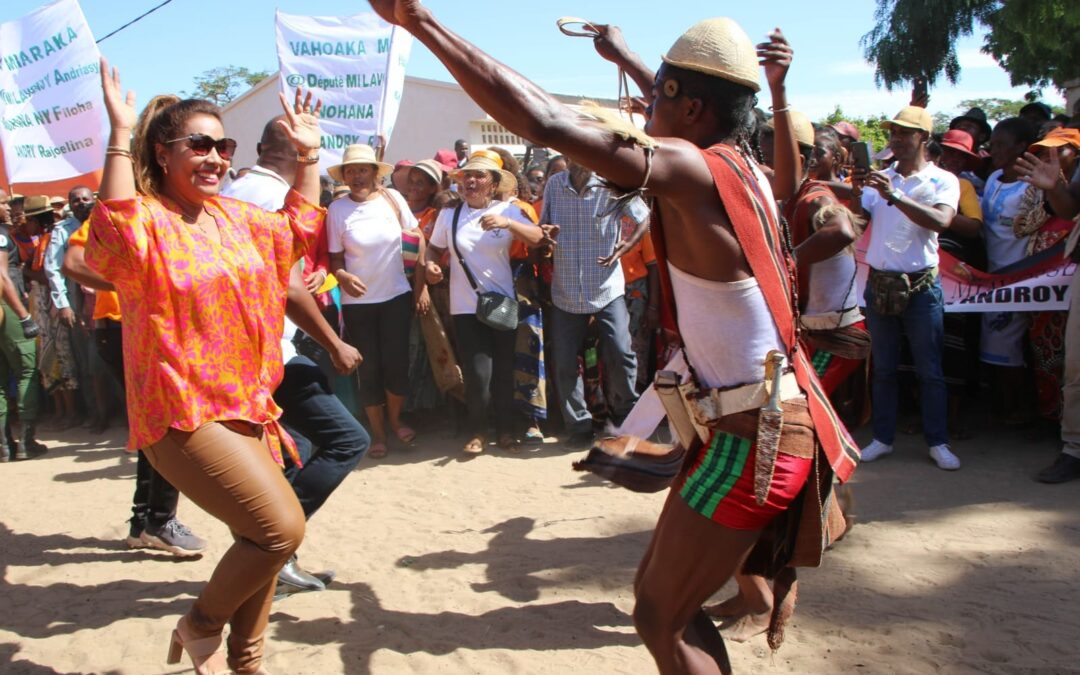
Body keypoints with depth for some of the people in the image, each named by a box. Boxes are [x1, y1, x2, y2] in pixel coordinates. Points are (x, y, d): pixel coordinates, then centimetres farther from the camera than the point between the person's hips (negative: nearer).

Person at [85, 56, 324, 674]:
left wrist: (309, 155, 22)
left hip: (248, 404, 8)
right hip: (185, 413, -8)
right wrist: (120, 136, -34)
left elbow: (298, 227, 27)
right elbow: (115, 241, -36)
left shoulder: (234, 217, 11)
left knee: (261, 542, 14)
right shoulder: (144, 218, -11)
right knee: (282, 528, -16)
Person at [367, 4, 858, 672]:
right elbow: (685, 114, 30)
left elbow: (545, 121, -26)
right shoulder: (741, 165, 6)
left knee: (660, 618, 3)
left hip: (752, 442, -9)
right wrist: (623, 56, 42)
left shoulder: (691, 170, -19)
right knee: (659, 590, 19)